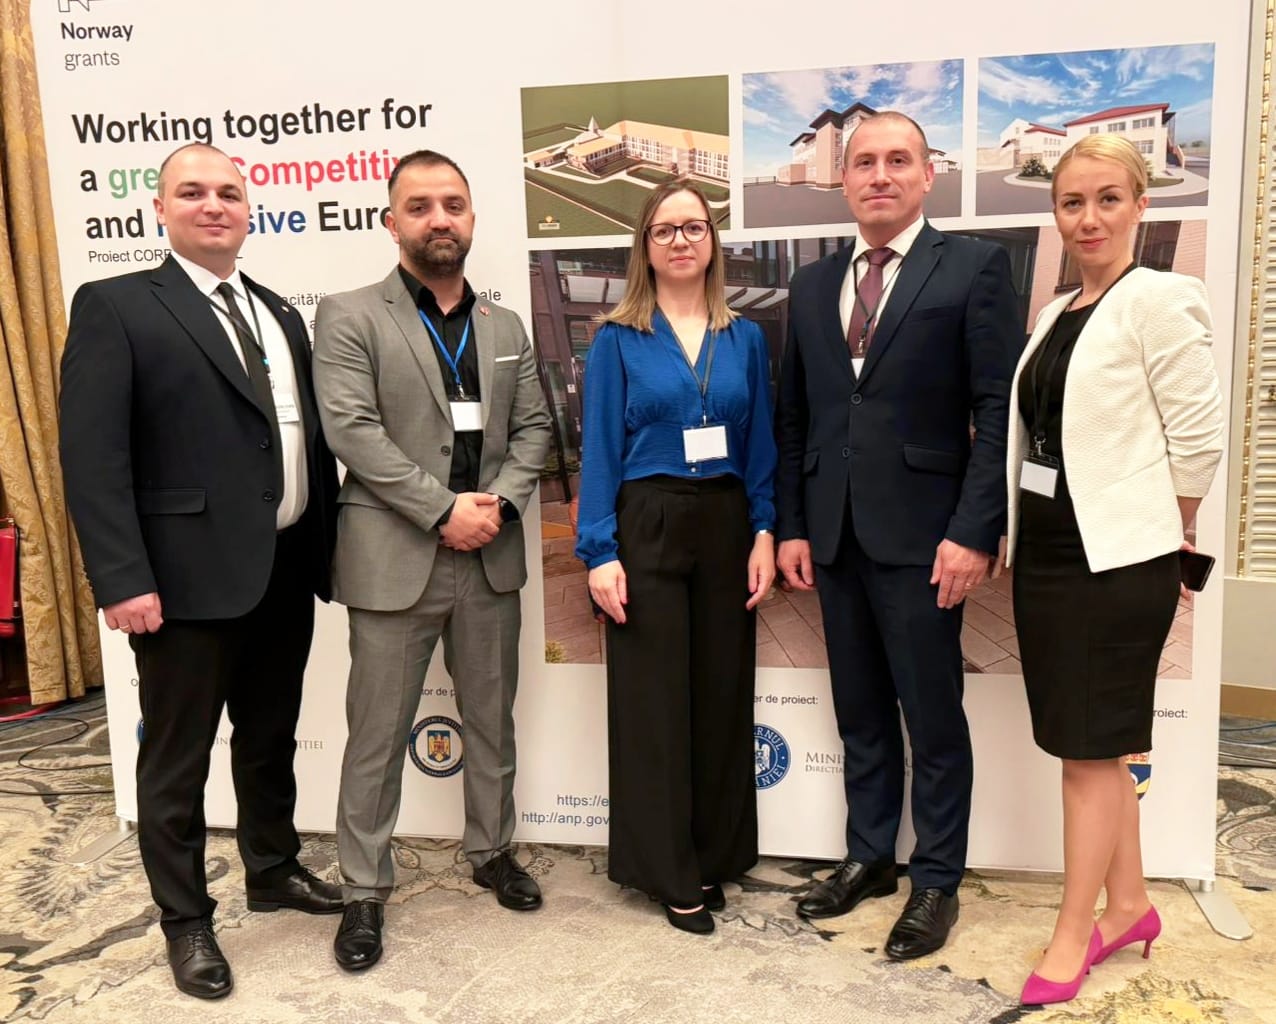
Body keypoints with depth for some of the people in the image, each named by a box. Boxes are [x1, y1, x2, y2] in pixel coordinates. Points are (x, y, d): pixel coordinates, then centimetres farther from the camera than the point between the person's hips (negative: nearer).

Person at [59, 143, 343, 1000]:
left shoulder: (279, 314, 14)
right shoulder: (115, 307, -5)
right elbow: (92, 456, -13)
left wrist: (326, 544, 9)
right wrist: (123, 578, -20)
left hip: (287, 569, 6)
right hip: (191, 574, -6)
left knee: (271, 740, 21)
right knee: (177, 759, 9)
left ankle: (274, 870, 41)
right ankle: (186, 920, 27)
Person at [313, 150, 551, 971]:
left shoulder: (506, 327, 13)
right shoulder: (349, 318, -2)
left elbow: (534, 427, 9)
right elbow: (353, 430, -13)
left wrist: (499, 502, -9)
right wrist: (444, 511, -17)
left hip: (492, 557, 5)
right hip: (395, 558, -4)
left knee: (492, 718, 16)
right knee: (378, 733, 5)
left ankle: (492, 850, 35)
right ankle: (365, 888, 21)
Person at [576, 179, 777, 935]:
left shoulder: (745, 338, 9)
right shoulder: (618, 341, 1)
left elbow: (761, 445, 8)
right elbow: (600, 450, -3)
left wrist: (765, 533, -3)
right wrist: (600, 552, -11)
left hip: (726, 528, 3)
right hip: (647, 527, -3)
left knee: (723, 692, 8)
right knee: (653, 699, 2)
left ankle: (716, 857, 25)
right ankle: (669, 872, 16)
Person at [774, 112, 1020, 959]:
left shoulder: (974, 266, -2)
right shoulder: (814, 284, 12)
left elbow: (1001, 413, -8)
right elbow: (793, 417, 12)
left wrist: (975, 532, -14)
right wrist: (792, 525, 6)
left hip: (921, 535, -4)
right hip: (834, 535, 5)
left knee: (933, 717, 7)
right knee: (860, 713, 15)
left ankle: (937, 881, 23)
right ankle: (869, 855, 32)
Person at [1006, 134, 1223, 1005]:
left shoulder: (1161, 301, -10)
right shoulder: (1056, 314, 12)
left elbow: (1199, 438, -11)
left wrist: (1160, 543, -3)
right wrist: (1014, 537, 9)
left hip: (1115, 559, -7)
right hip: (1046, 551, 7)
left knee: (1089, 746, 1)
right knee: (1098, 745, 15)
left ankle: (1074, 933, 16)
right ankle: (1130, 905, 31)